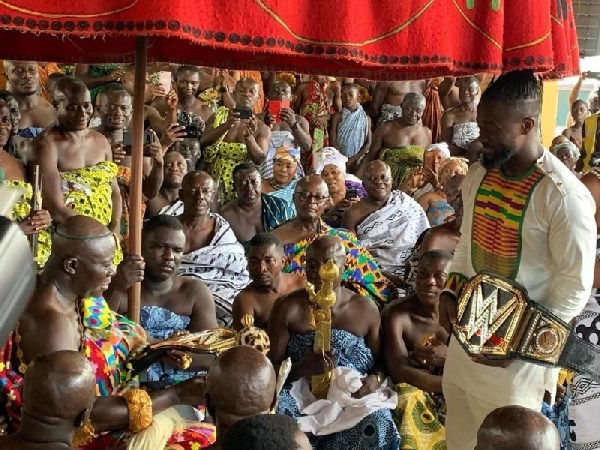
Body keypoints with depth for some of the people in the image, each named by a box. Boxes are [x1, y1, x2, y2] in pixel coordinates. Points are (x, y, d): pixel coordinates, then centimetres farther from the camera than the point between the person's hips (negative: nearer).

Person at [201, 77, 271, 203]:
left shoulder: (262, 128, 3)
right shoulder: (219, 116, 6)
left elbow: (260, 159, -12)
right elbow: (203, 142, -8)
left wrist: (249, 135, -28)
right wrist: (225, 126, -23)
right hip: (212, 182, 0)